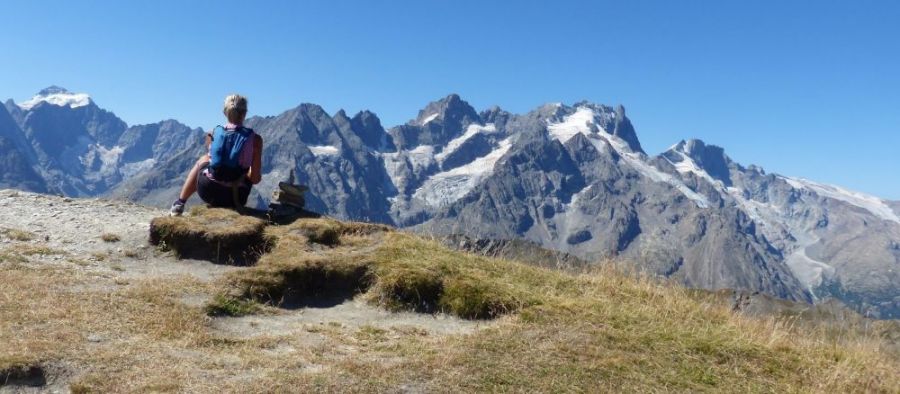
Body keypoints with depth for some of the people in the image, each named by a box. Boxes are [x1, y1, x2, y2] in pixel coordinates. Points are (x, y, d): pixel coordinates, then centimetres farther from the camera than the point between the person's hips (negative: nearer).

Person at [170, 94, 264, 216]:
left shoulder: (215, 134, -4)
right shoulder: (255, 139, -10)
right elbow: (256, 179, -9)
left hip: (208, 192, 2)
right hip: (236, 198, -1)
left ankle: (180, 203, 40)